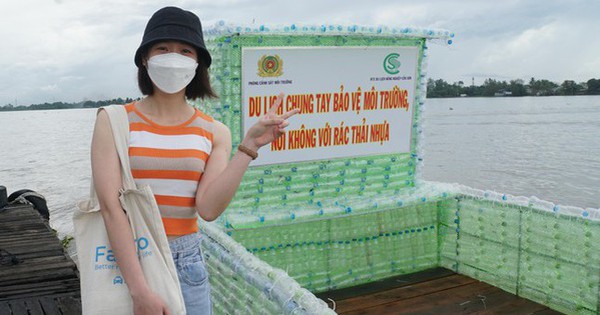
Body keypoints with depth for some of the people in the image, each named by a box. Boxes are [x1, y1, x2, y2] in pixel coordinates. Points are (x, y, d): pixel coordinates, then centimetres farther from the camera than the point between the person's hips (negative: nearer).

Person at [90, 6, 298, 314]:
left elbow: (208, 208, -13)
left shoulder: (214, 132, 0)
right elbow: (110, 206, -16)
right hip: (125, 258, -2)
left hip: (186, 261, 2)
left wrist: (249, 146, -18)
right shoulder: (115, 121, -6)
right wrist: (140, 290, -22)